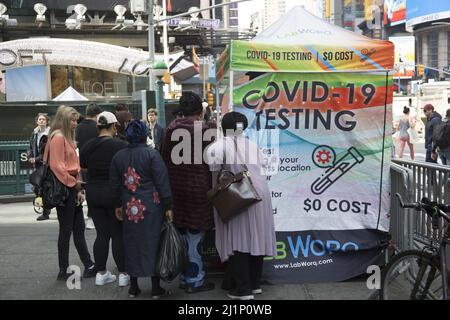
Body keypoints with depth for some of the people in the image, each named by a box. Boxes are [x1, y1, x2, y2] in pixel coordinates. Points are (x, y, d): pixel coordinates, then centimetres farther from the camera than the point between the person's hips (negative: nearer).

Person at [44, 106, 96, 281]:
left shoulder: (67, 138, 17)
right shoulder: (58, 137, -12)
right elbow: (57, 166, -19)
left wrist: (78, 187, 7)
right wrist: (74, 184, -12)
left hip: (73, 189, 9)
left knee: (79, 229, 10)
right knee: (66, 230, -1)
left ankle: (89, 266, 16)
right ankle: (63, 271, 8)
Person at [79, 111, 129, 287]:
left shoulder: (87, 146, 2)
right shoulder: (120, 146, -12)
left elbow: (83, 167, 12)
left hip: (93, 193, 4)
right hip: (115, 194, -4)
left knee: (102, 234, 11)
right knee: (118, 234, 4)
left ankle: (101, 273, 16)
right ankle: (123, 274, 8)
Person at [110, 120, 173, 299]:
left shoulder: (118, 156, 4)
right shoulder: (152, 154, -9)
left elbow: (115, 184, 12)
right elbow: (162, 183, -11)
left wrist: (118, 205, 23)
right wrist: (168, 206, -5)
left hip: (129, 208, 4)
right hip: (151, 207, -4)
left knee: (132, 244, 12)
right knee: (152, 243, 3)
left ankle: (133, 287, 19)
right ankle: (156, 288, 9)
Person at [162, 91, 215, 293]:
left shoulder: (171, 128, 4)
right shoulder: (203, 129, -11)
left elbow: (165, 158, 7)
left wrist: (170, 183, 15)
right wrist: (212, 188, 5)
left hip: (175, 187, 5)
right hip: (198, 187, -5)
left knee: (182, 234, 14)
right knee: (195, 235, 3)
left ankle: (185, 276, 24)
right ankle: (195, 280, 10)